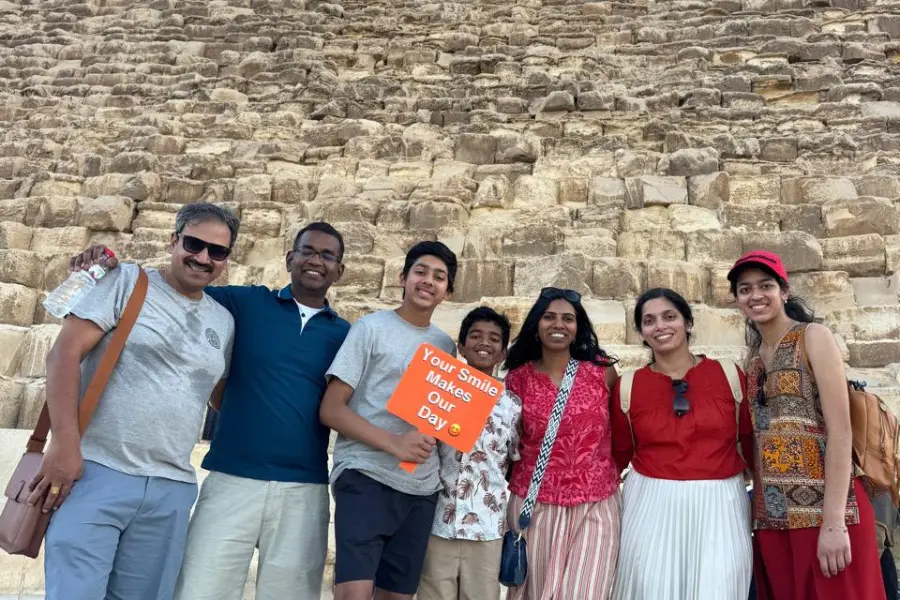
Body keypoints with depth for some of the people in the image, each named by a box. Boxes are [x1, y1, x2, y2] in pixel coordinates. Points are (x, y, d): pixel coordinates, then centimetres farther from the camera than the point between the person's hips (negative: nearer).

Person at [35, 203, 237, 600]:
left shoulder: (224, 322, 13)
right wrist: (65, 443, -15)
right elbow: (64, 353, -8)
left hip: (172, 488, 5)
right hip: (97, 472, -4)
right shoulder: (128, 282, -1)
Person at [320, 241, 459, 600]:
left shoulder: (446, 345, 13)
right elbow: (331, 409, -7)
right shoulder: (372, 327, -1)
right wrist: (393, 443, -18)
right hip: (366, 476, -5)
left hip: (421, 489, 5)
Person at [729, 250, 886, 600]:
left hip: (823, 509, -6)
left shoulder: (813, 337, -4)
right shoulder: (753, 358, 13)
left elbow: (840, 430, -12)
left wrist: (834, 521, -19)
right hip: (771, 516, 6)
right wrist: (757, 510, 6)